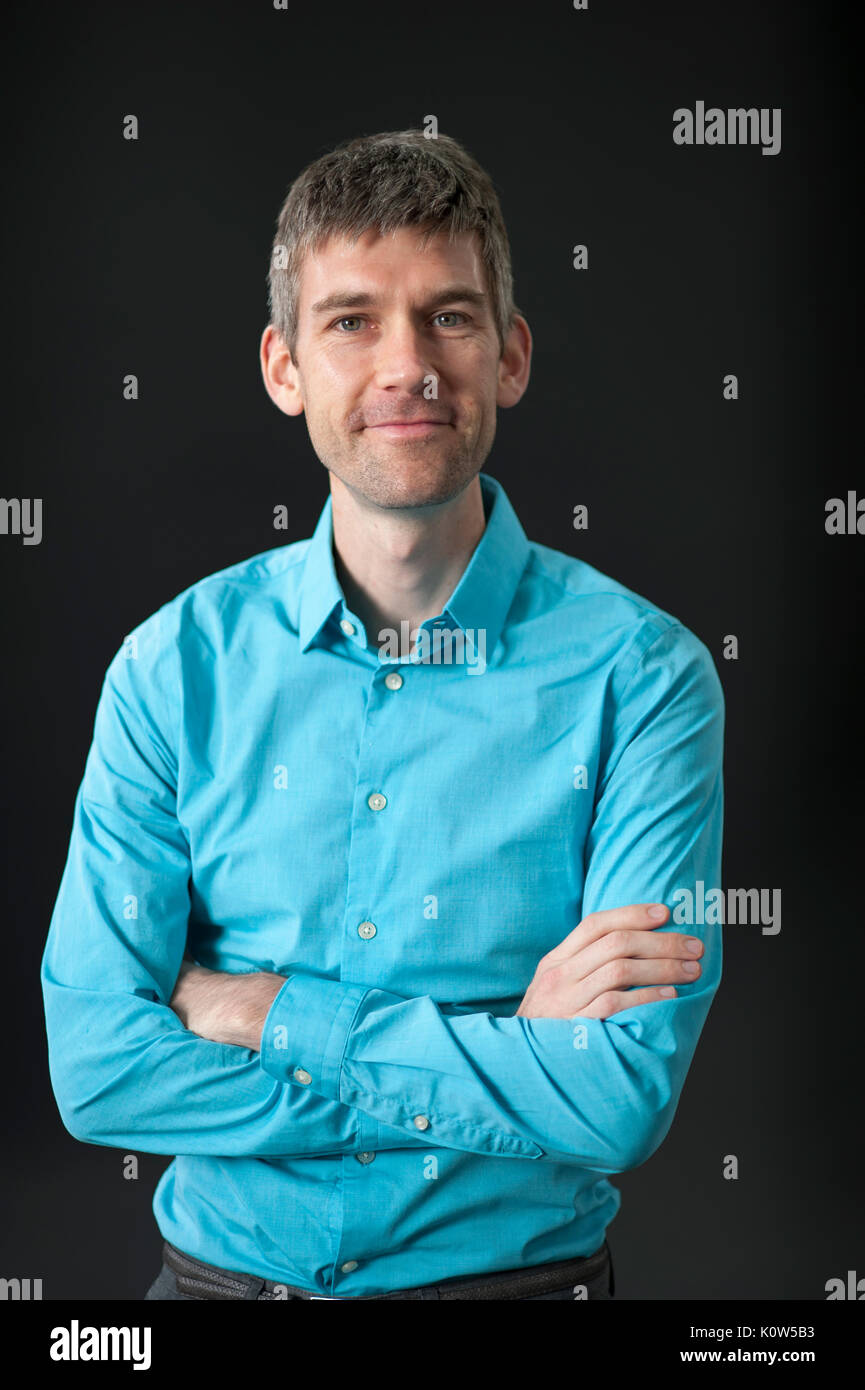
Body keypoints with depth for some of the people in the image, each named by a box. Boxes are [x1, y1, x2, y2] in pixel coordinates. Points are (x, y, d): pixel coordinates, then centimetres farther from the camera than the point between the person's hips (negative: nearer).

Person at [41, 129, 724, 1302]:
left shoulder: (639, 672, -7)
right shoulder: (174, 666, -1)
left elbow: (629, 1100, -14)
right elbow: (97, 1066, -8)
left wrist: (275, 1014, -12)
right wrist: (509, 1055, -13)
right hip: (221, 1270, 3)